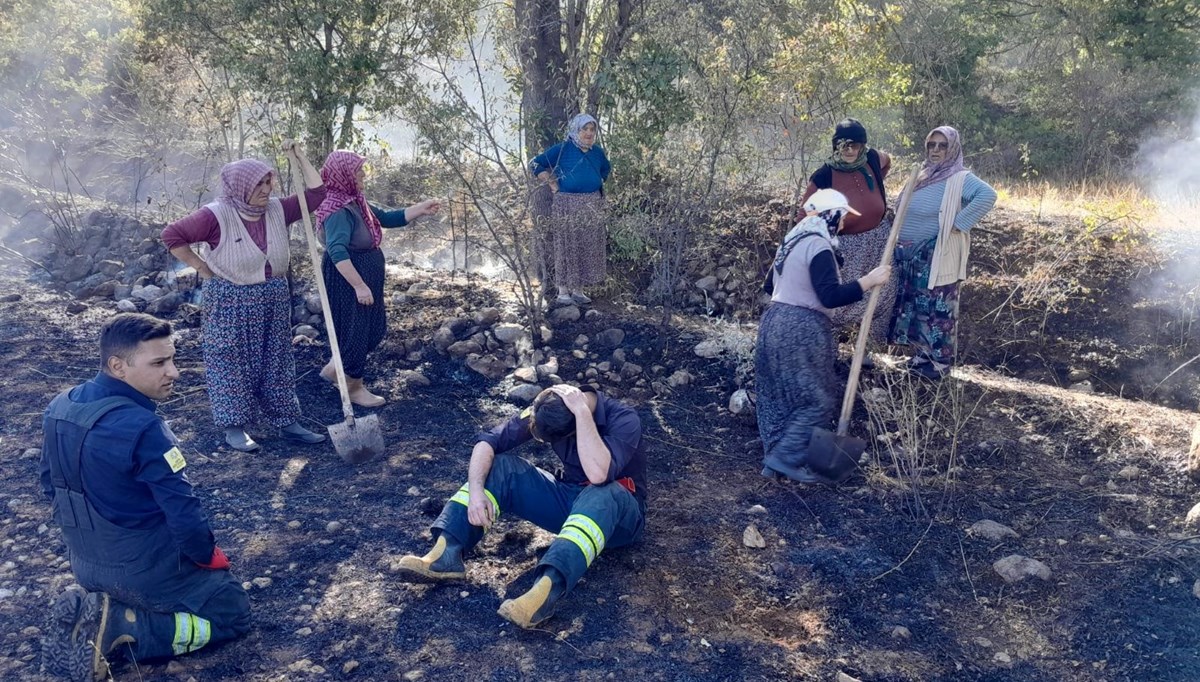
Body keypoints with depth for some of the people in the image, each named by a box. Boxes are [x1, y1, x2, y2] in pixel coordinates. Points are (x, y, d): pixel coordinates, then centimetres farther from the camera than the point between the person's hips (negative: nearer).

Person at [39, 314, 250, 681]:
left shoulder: (59, 407, -4)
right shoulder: (142, 428, -29)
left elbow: (51, 486, 10)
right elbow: (184, 515, -25)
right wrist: (209, 556, -5)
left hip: (85, 563, 8)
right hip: (146, 567, -8)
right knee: (233, 614, 10)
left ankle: (86, 610, 8)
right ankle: (117, 629, -7)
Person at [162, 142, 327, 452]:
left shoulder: (278, 210, -2)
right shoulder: (216, 216, -16)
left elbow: (316, 193, 0)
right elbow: (172, 235, -11)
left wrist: (299, 156, -5)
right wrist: (202, 267, -9)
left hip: (274, 302, 5)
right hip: (231, 304, -5)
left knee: (277, 362, 12)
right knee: (232, 364, 5)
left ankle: (287, 423, 20)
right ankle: (234, 427, 16)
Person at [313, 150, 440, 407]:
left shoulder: (356, 203, 8)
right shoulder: (339, 211, -23)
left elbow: (388, 218, 15)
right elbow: (337, 251, -32)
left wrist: (421, 209, 5)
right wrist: (359, 286, -33)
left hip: (366, 279, 10)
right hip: (347, 283, -10)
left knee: (375, 328, 18)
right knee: (355, 331, 4)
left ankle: (335, 367, 34)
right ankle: (354, 388, 22)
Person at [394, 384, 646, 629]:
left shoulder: (624, 421, -25)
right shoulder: (547, 411, -11)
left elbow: (598, 474, -42)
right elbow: (489, 441, -13)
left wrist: (583, 411, -41)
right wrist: (476, 491, -27)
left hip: (617, 511, -5)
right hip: (570, 499, 5)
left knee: (601, 495, -41)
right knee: (499, 466, -14)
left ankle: (545, 590, -56)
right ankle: (446, 554, -28)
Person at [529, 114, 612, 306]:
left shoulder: (597, 152, 11)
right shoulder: (562, 150, -5)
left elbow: (606, 171, 31)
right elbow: (535, 164, -3)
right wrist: (551, 182, -7)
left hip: (592, 207, 6)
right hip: (567, 207, -5)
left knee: (588, 249, 7)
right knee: (566, 248, -3)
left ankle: (578, 290, 16)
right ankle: (562, 292, 2)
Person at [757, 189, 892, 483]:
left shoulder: (793, 240, 14)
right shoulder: (818, 246, -15)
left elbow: (771, 285, 25)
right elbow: (830, 296, -23)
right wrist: (869, 280, -20)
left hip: (774, 322, 10)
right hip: (801, 330, -10)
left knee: (781, 396, 15)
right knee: (819, 399, 0)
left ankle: (775, 456, 22)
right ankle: (786, 458, -1)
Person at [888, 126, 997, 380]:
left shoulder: (959, 178, -12)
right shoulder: (922, 175, 12)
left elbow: (988, 195, -29)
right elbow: (905, 209, 24)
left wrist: (959, 223, -25)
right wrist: (900, 248, 10)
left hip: (936, 257, -8)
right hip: (910, 257, 8)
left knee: (936, 307, -2)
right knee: (914, 305, 14)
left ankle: (939, 361, 9)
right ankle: (921, 355, 27)